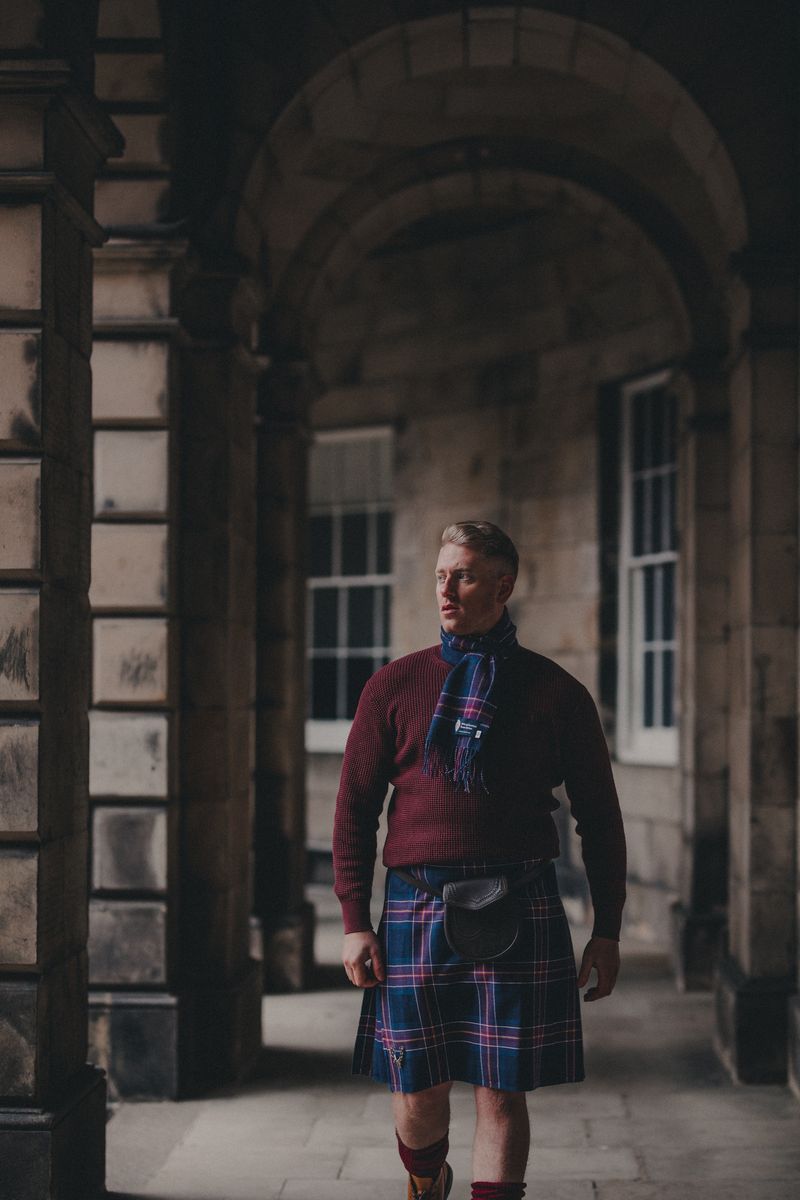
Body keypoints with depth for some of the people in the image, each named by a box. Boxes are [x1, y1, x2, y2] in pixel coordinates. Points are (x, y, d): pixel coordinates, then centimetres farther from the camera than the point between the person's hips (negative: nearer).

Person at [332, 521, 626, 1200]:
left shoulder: (557, 693, 5)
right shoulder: (394, 686, 7)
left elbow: (599, 817, 9)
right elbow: (355, 807, 8)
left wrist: (607, 932, 5)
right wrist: (355, 922, 1)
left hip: (520, 911, -1)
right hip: (416, 907, 1)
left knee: (503, 1090, -1)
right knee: (418, 1089, 8)